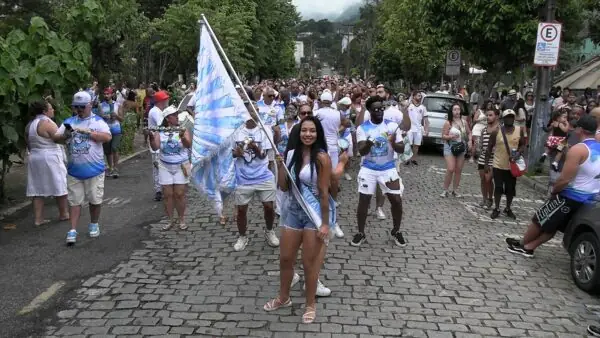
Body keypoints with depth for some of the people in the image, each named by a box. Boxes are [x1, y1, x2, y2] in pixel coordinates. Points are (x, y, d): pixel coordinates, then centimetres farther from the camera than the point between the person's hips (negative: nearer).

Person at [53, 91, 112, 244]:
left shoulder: (97, 121, -6)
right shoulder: (69, 121, 7)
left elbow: (108, 137, -21)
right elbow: (55, 138, 5)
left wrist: (87, 131, -25)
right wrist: (65, 135, -17)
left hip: (94, 170, -3)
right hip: (74, 170, 3)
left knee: (95, 200, 9)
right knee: (75, 201, 6)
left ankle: (94, 224, 30)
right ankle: (73, 230, 9)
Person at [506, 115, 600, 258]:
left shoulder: (578, 149, -21)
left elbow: (564, 179, -23)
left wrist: (554, 190, -4)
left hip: (570, 196, -8)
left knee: (539, 220, 13)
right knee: (552, 225, 19)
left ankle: (522, 244, 29)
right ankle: (528, 247, 27)